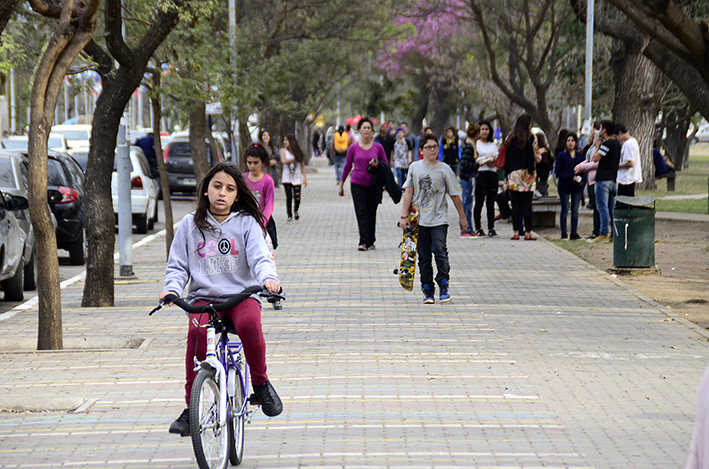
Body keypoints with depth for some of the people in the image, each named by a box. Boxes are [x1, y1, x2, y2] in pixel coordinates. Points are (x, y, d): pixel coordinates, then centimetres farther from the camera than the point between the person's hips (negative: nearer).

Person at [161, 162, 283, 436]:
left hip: (241, 295, -1)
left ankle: (260, 382, -9)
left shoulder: (247, 223, 8)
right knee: (197, 332, -31)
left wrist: (268, 277, -26)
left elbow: (260, 257, -3)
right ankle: (191, 406, -22)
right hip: (203, 298, 1)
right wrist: (172, 288, -8)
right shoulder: (190, 224, 13)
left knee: (249, 324, -35)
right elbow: (177, 265, 13)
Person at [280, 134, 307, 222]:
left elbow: (302, 165, 5)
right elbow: (283, 161, -14)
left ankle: (296, 211, 27)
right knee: (289, 197, -7)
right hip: (287, 178, 0)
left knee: (297, 198, -3)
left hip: (297, 178, 0)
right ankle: (289, 215, 6)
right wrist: (294, 158, -11)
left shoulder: (298, 152, 1)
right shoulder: (283, 150, 1)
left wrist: (305, 177, 0)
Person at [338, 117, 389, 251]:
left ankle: (370, 241, 15)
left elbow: (386, 164, 9)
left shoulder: (378, 147, 2)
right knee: (361, 213, -9)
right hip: (357, 184, -1)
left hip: (373, 185, 1)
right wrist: (341, 185, 14)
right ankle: (363, 241, -15)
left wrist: (377, 165, -14)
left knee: (371, 214, 5)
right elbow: (347, 166, 11)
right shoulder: (353, 148, 3)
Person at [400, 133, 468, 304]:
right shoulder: (415, 167, 6)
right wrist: (404, 216, 4)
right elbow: (409, 192, 8)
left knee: (440, 251, -15)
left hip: (439, 219, -2)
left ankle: (444, 285, 1)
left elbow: (454, 194, 6)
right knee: (424, 257, 4)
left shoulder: (444, 169, 0)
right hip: (419, 219, 2)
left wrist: (462, 217, 10)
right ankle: (427, 291, 12)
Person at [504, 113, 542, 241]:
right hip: (527, 175, -3)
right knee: (527, 205, -1)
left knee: (515, 205, 5)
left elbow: (506, 158, 7)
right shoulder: (532, 138, -6)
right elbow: (537, 158, -2)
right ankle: (527, 232, -1)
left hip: (513, 174, 3)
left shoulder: (510, 139, 4)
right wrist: (540, 153, 17)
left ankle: (516, 232, 4)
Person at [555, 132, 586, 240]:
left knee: (575, 211, 3)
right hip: (565, 186, -2)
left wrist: (582, 179, -10)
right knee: (565, 210, -1)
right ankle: (564, 233, 2)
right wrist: (571, 177, -15)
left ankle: (574, 233, 7)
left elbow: (584, 170, 12)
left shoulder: (580, 156, 11)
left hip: (577, 187, 3)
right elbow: (558, 171, -5)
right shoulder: (562, 155, 2)